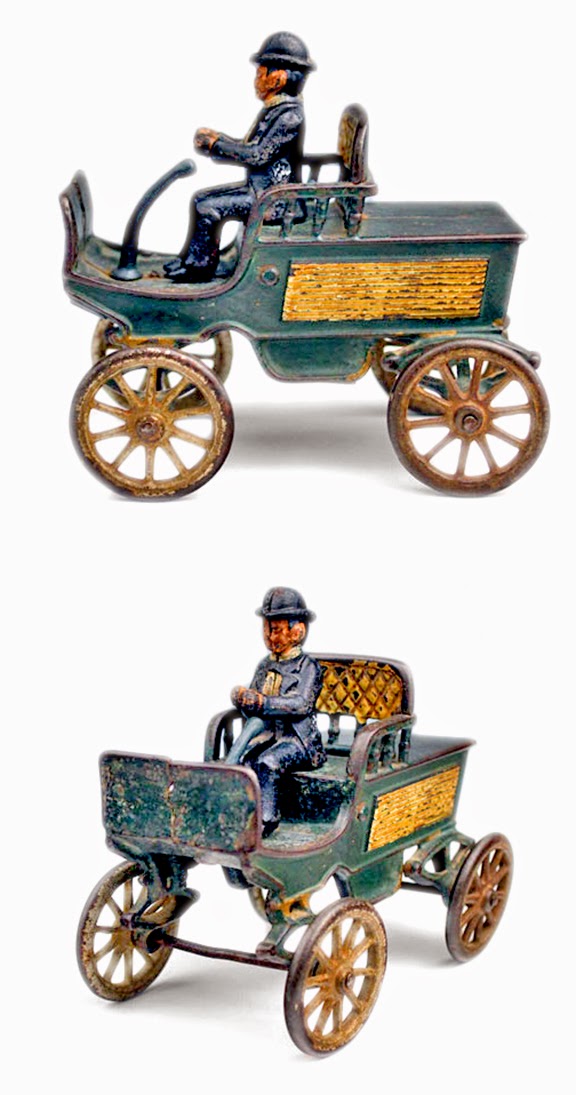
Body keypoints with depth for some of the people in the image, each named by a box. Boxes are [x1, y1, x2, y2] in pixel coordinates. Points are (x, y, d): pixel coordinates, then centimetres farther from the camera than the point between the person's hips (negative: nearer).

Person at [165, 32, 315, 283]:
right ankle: (192, 257, 14)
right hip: (257, 187, 11)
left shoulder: (290, 114, -21)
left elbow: (258, 154, -25)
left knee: (208, 208, -17)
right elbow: (249, 149, 17)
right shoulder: (274, 109, 12)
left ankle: (199, 267, -3)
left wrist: (217, 143, -15)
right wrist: (214, 139, 3)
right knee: (201, 198, 11)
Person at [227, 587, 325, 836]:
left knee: (267, 762, -32)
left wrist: (263, 703, -27)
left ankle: (266, 819, -23)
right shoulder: (265, 666, 18)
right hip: (268, 732, 5)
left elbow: (302, 704, -17)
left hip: (297, 739, -5)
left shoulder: (308, 666, -2)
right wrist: (242, 697, -13)